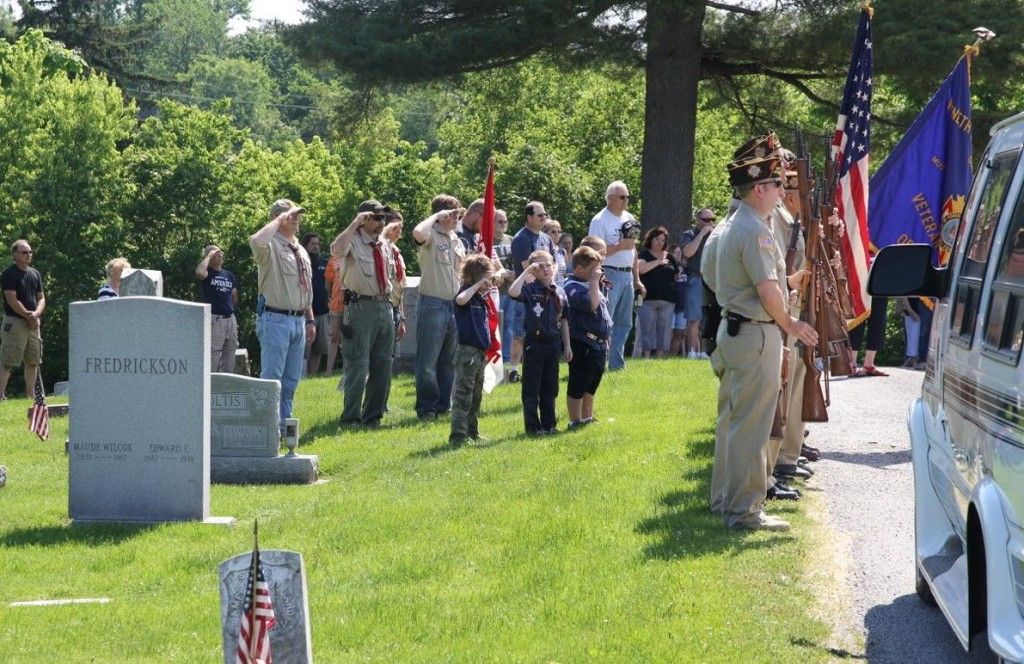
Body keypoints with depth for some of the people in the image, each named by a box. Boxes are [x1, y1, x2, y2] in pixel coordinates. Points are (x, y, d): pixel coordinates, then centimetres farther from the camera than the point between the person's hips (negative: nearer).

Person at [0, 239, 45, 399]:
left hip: (33, 323, 7)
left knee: (33, 362, 9)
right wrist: (28, 316, -13)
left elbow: (41, 298, 12)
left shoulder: (35, 274, 15)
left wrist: (36, 314, -7)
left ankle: (31, 396, 15)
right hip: (14, 322, -7)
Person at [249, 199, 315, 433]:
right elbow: (256, 241, -35)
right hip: (276, 320, -8)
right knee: (272, 378, -8)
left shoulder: (300, 250, 17)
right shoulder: (271, 247, -9)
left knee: (291, 379, 12)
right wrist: (279, 221, -23)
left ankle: (283, 424, 20)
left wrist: (310, 319, 18)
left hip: (298, 320, 8)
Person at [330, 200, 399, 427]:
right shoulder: (353, 242, -8)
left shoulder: (386, 246, 15)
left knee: (382, 366, 11)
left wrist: (390, 294, 14)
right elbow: (337, 250, -32)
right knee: (358, 365, -7)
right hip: (361, 306, -7)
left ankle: (373, 416, 21)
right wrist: (355, 223, -29)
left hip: (385, 306, 7)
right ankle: (351, 418, 0)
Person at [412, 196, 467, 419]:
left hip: (455, 304, 8)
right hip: (432, 304, -7)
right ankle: (426, 407, 2)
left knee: (449, 361, 12)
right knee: (428, 361, -3)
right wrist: (437, 216, -18)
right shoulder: (431, 235, -7)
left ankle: (444, 405, 19)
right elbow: (418, 233, -33)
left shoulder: (457, 241, 16)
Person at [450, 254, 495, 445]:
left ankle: (472, 432, 25)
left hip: (480, 352, 9)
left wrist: (486, 350, 21)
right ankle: (458, 435, -8)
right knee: (463, 395, -8)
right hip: (467, 351, -9)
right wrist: (477, 286, -28)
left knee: (476, 396, 16)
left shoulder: (481, 298, 14)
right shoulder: (466, 294, -12)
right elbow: (460, 300, -39)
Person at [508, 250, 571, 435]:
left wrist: (567, 345, 13)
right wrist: (527, 272, -24)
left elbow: (563, 321, 14)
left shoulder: (559, 292, 8)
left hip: (553, 343, 5)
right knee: (532, 388, 1)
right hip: (534, 343, -5)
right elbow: (513, 292, -30)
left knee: (550, 388, 13)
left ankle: (549, 424, 21)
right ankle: (533, 426, 6)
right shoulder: (530, 289, -8)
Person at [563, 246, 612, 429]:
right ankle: (575, 422, 5)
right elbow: (591, 304, -30)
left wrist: (600, 284, 12)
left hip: (599, 343, 10)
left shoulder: (589, 283, 14)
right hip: (583, 344, -10)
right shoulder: (573, 287, -16)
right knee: (577, 387, 0)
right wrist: (594, 281, -22)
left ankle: (587, 418, 30)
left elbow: (602, 302, 27)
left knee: (591, 386, 19)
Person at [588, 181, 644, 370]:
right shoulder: (600, 221, -8)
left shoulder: (629, 218, 15)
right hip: (610, 274, -8)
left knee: (624, 323, 10)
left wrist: (637, 279, 18)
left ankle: (616, 362, 16)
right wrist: (620, 246, -18)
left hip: (627, 275, 8)